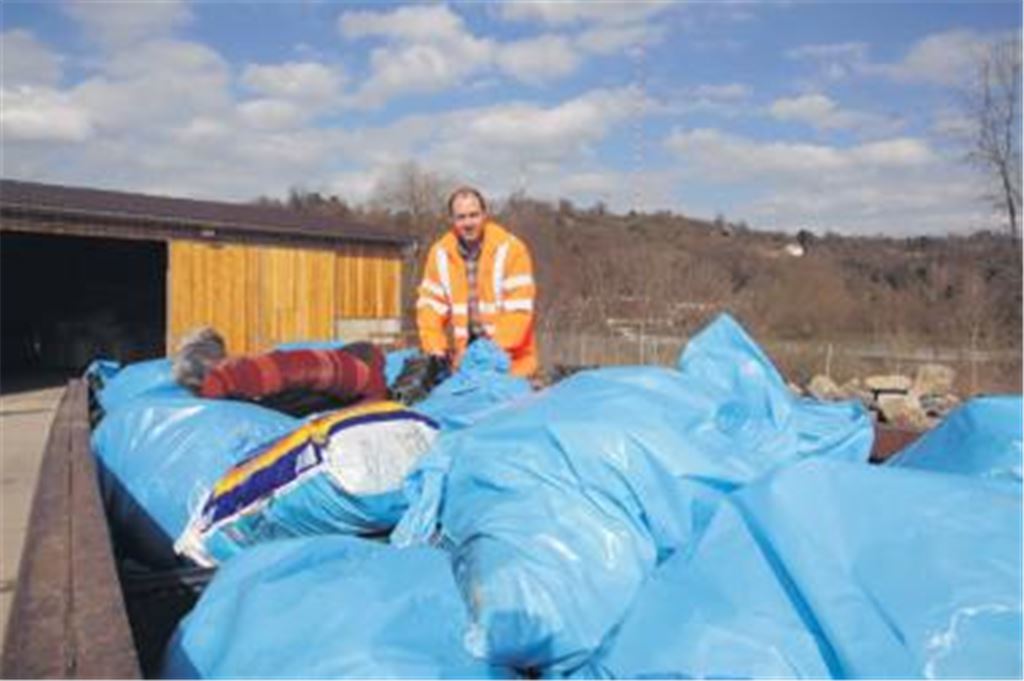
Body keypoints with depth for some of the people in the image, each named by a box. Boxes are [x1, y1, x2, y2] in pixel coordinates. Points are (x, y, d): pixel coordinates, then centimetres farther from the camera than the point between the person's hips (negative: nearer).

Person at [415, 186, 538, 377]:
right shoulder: (440, 252, 3)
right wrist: (434, 347, -7)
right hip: (463, 359, 3)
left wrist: (497, 347, -20)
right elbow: (430, 304, 4)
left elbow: (519, 308, -13)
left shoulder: (510, 248, -8)